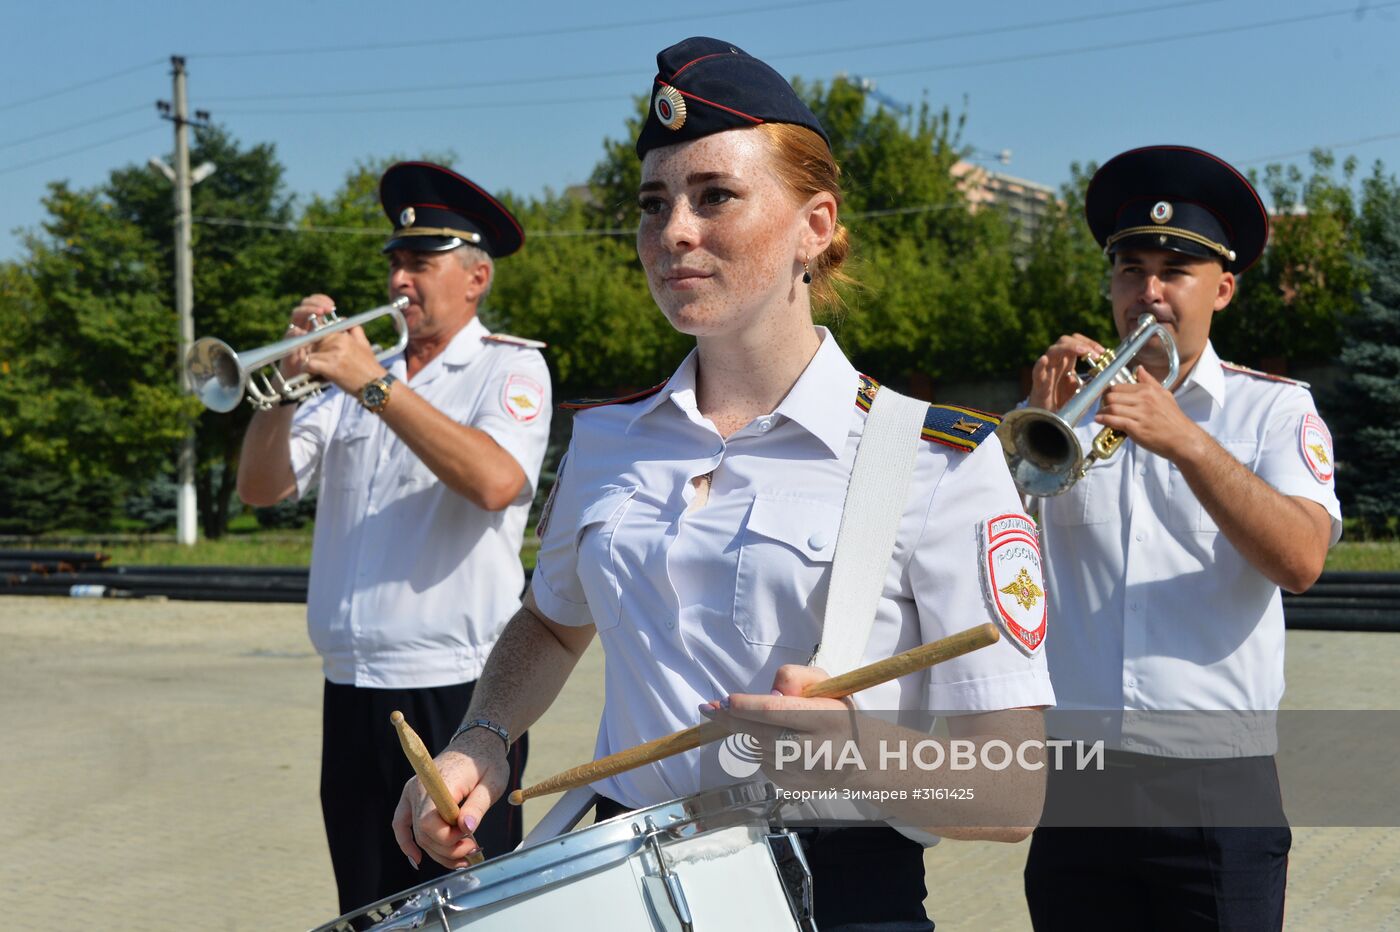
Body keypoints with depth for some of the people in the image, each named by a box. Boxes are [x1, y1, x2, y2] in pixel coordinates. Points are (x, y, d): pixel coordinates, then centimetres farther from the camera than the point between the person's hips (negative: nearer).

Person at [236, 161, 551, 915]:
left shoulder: (509, 367, -1)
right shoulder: (351, 368, 14)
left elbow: (495, 481, -21)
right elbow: (261, 487, 7)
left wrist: (375, 385, -19)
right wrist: (287, 379, -8)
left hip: (456, 691, -5)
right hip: (351, 690, 5)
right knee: (368, 908, 14)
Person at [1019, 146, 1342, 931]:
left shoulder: (1275, 409, 6)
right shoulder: (1066, 403, 10)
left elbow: (1300, 561, -12)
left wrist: (1184, 438, -22)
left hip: (1219, 787, -1)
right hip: (1074, 780, 2)